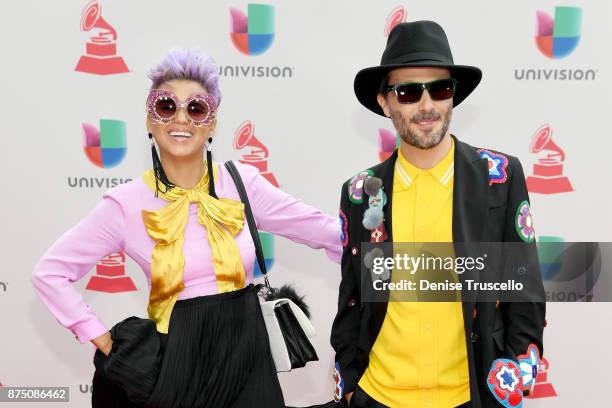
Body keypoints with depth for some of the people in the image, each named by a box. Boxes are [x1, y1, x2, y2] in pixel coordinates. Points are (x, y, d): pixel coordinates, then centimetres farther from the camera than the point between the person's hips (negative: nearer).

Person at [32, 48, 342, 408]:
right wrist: (103, 340, -4)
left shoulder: (242, 182, -1)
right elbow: (50, 273, -1)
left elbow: (324, 231, 1)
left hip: (245, 352, 2)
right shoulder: (128, 203, -7)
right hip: (177, 358, -1)